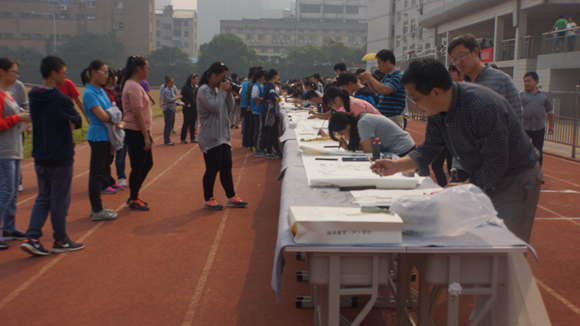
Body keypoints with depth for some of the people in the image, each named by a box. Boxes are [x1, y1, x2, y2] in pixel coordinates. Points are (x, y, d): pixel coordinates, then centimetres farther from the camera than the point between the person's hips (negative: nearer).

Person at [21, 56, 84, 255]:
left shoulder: (33, 96, 4)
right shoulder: (61, 100, -19)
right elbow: (77, 122, -9)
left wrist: (66, 124, -1)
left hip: (40, 157, 7)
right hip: (61, 158, -7)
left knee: (43, 198, 16)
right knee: (60, 200, 6)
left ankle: (32, 238, 7)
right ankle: (60, 241, 18)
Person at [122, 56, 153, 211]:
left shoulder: (133, 85, 16)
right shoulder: (133, 87, -16)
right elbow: (138, 114, -20)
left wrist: (148, 133, 19)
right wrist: (146, 136, -19)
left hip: (140, 132, 10)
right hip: (135, 133, -10)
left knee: (147, 164, 17)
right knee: (138, 167, 0)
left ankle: (134, 196, 27)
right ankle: (133, 201, 14)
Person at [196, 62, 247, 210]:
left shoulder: (218, 89, 15)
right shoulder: (204, 90, -11)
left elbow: (230, 107, 13)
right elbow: (215, 107, -23)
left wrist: (229, 92, 1)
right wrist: (222, 91, -14)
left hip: (223, 135, 8)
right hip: (210, 136, -8)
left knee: (227, 167, 10)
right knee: (212, 168, -2)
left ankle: (231, 198, 17)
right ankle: (208, 199, 11)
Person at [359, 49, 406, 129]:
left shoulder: (398, 76, -16)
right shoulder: (386, 76, 14)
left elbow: (385, 90, -29)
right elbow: (376, 90, 27)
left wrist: (371, 78, -16)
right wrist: (367, 80, 9)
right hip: (382, 117, 9)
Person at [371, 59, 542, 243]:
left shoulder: (484, 108, -32)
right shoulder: (437, 110, -8)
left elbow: (495, 165, -27)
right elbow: (429, 149, -2)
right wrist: (397, 165, -17)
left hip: (516, 180, -8)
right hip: (481, 181, 8)